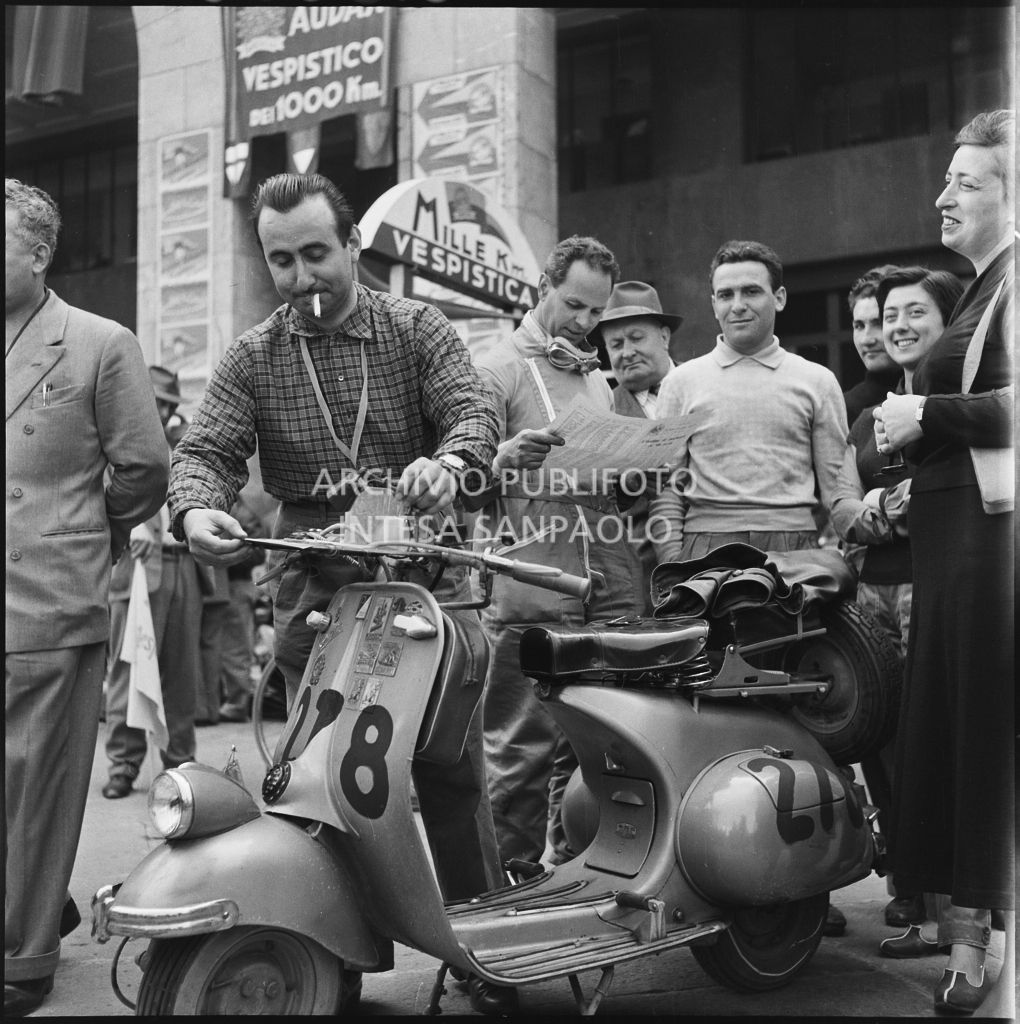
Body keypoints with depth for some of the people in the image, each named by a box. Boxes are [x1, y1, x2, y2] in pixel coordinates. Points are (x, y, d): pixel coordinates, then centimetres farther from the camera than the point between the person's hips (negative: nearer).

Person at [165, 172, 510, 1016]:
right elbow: (204, 451, -1)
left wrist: (450, 460, -32)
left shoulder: (418, 331, 5)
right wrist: (197, 508, -25)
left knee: (452, 772, 0)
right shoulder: (253, 359, 8)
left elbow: (474, 412, -8)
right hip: (314, 593, 1)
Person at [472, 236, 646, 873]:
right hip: (531, 587, -6)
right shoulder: (499, 371, 3)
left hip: (612, 587, 6)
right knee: (522, 746, -4)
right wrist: (508, 457, -26)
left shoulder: (603, 383, 23)